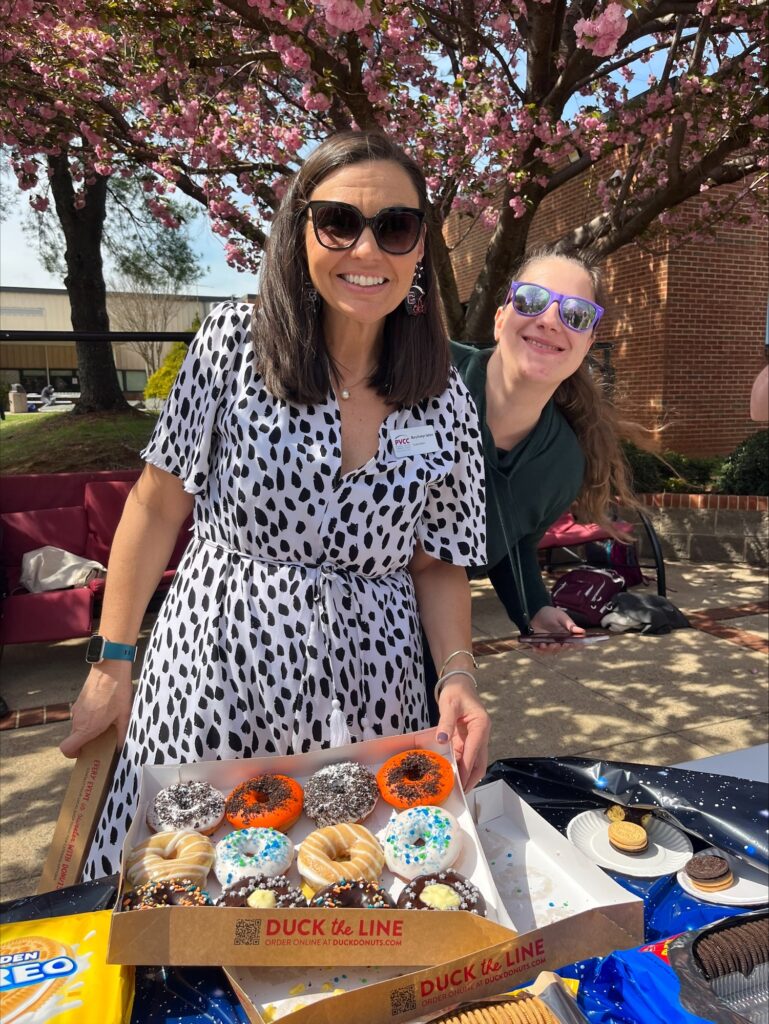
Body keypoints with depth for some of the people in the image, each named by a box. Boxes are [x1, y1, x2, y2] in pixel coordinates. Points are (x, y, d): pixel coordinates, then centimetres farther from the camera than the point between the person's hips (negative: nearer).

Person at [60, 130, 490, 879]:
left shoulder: (445, 403, -3)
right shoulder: (233, 343, -7)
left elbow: (437, 563, 5)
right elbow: (157, 508, -3)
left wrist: (459, 676, -11)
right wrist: (112, 665, -1)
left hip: (365, 701, 2)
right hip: (212, 681, -1)